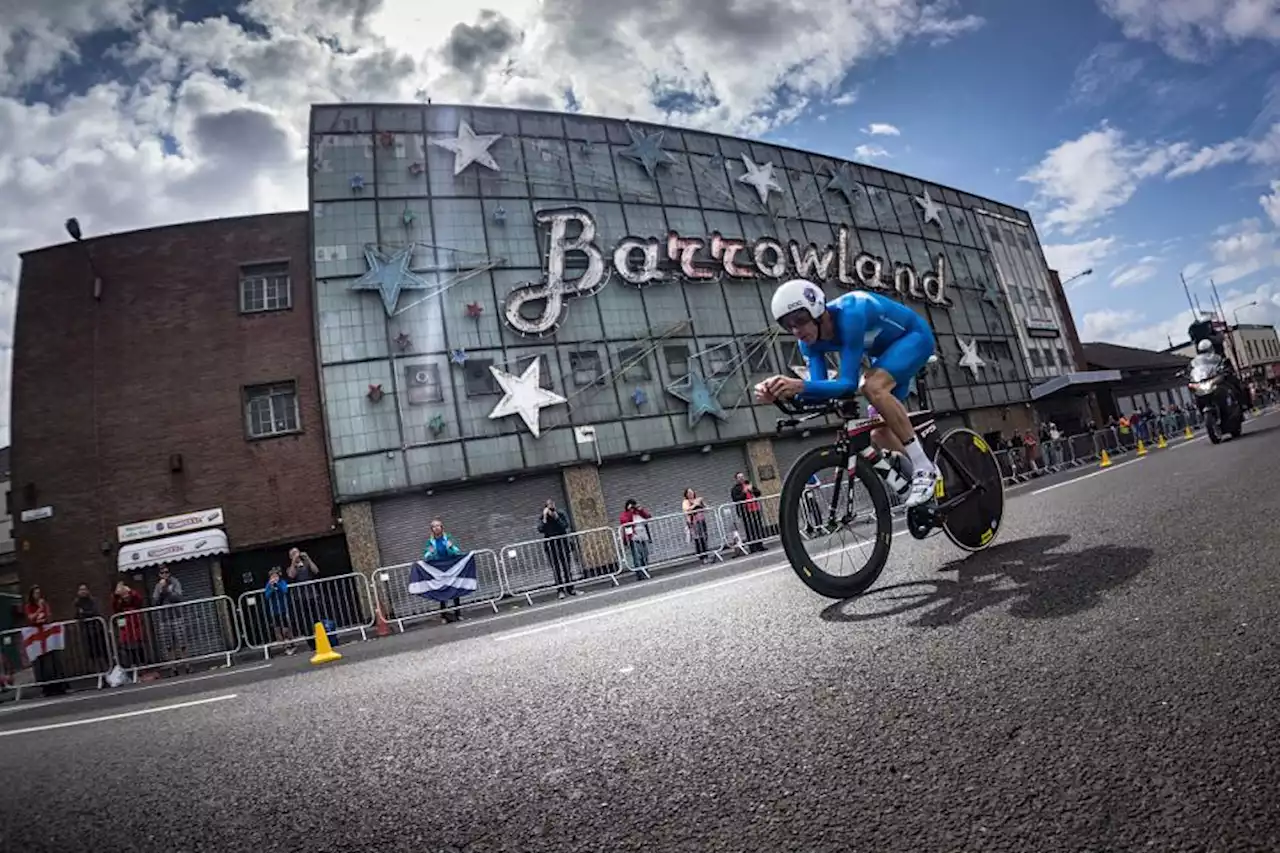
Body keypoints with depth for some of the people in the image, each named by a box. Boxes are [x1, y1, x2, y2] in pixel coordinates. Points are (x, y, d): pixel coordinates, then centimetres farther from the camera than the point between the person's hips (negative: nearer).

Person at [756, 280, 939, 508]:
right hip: (886, 350, 8)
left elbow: (848, 384, -41)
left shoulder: (849, 315, -38)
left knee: (873, 387, -34)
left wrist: (801, 385, -55)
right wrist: (781, 392, -39)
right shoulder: (811, 341, -16)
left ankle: (925, 469, -22)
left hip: (914, 337, -8)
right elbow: (821, 387, -22)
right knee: (879, 434, 2)